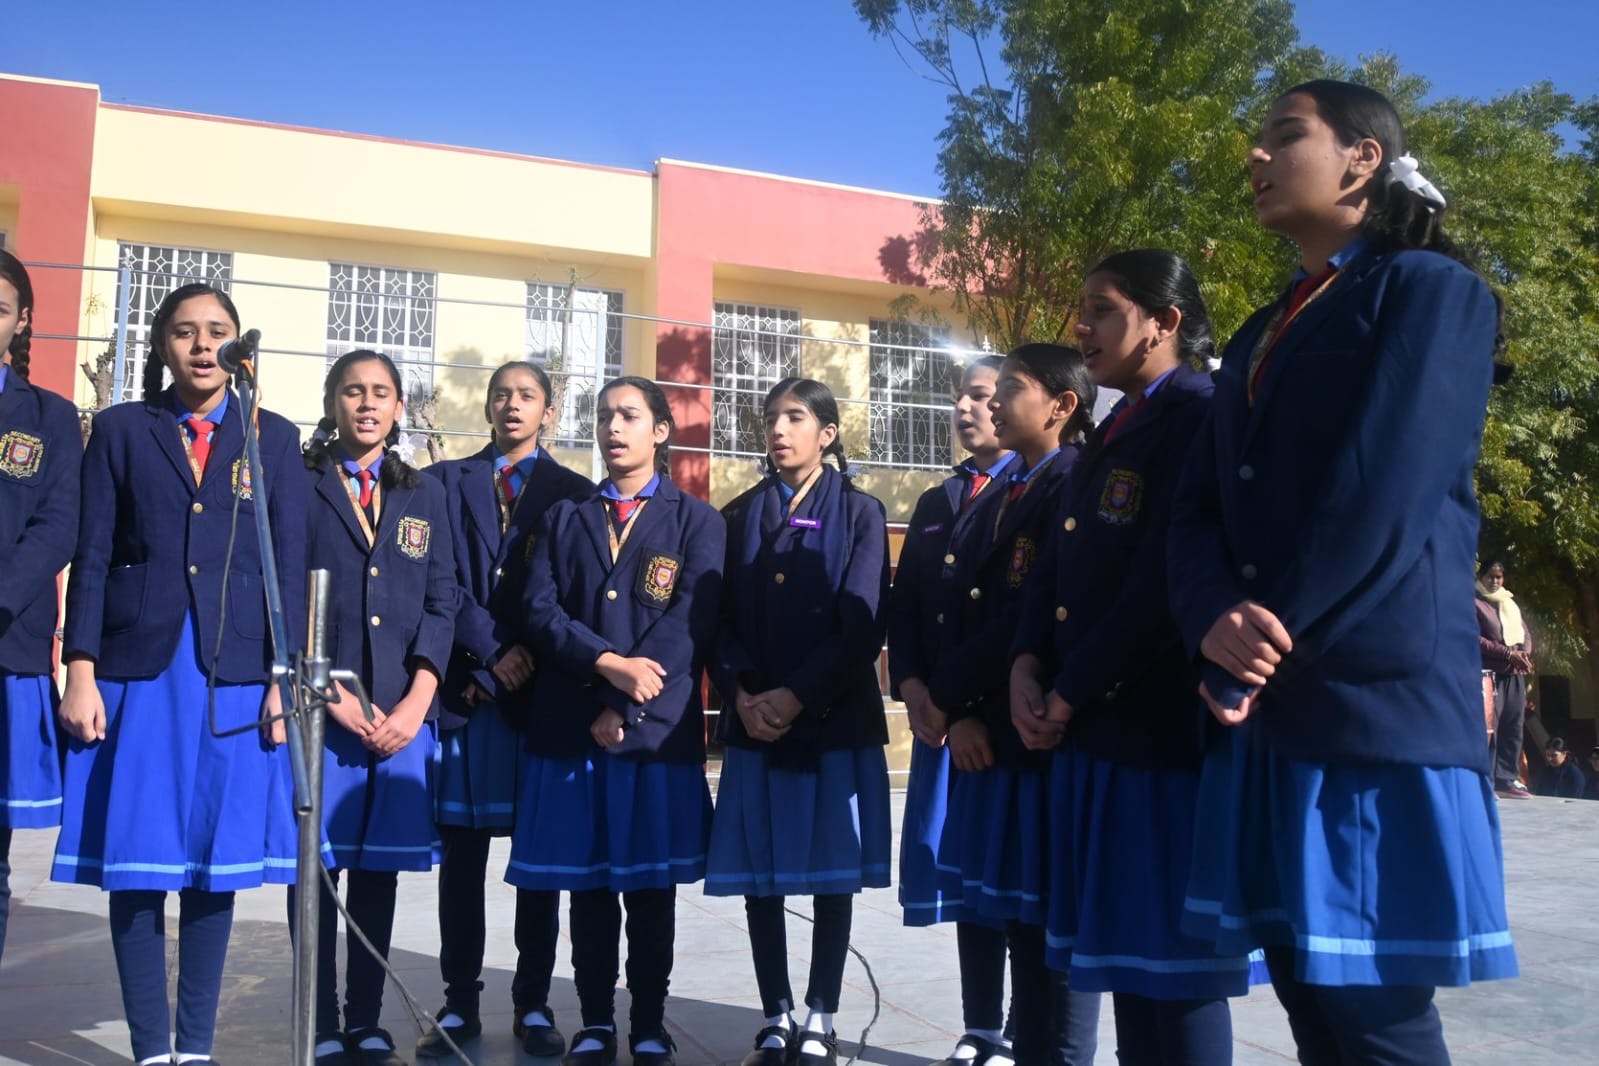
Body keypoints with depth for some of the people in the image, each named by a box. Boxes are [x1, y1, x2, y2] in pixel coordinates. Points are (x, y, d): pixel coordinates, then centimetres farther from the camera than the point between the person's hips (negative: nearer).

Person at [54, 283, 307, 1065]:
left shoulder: (274, 438, 9)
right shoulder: (119, 430, 8)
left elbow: (289, 566, 4)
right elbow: (91, 557, 3)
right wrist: (80, 672, -5)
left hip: (237, 677, 0)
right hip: (136, 670, 0)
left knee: (215, 864, 5)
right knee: (135, 862, 2)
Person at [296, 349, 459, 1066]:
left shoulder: (425, 496, 13)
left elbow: (441, 603, 7)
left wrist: (414, 703, -5)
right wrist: (331, 696, -10)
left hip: (402, 713, 3)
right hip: (319, 707, -2)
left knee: (379, 867, 7)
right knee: (315, 866, 1)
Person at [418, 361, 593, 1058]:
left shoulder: (574, 493, 10)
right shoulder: (445, 482, 11)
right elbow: (440, 581, 1)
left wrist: (536, 663, -8)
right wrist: (492, 654, -8)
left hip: (544, 691, 0)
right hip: (463, 689, 1)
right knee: (461, 853, 4)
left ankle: (534, 1006, 13)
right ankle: (459, 1006, 14)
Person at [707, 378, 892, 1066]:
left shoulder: (859, 514, 5)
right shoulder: (739, 516, 13)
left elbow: (863, 625, -6)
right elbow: (718, 621, 7)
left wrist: (796, 697, -14)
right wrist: (741, 694, -10)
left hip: (836, 720, -2)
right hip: (753, 721, 3)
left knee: (832, 876, 2)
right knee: (757, 877, 4)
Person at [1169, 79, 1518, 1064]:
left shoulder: (1432, 289, 0)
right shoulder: (1259, 336, 22)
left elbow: (1383, 492, -13)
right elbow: (1201, 506, 11)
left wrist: (1268, 645, -10)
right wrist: (1219, 621, -9)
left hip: (1378, 700, -7)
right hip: (1268, 710, 7)